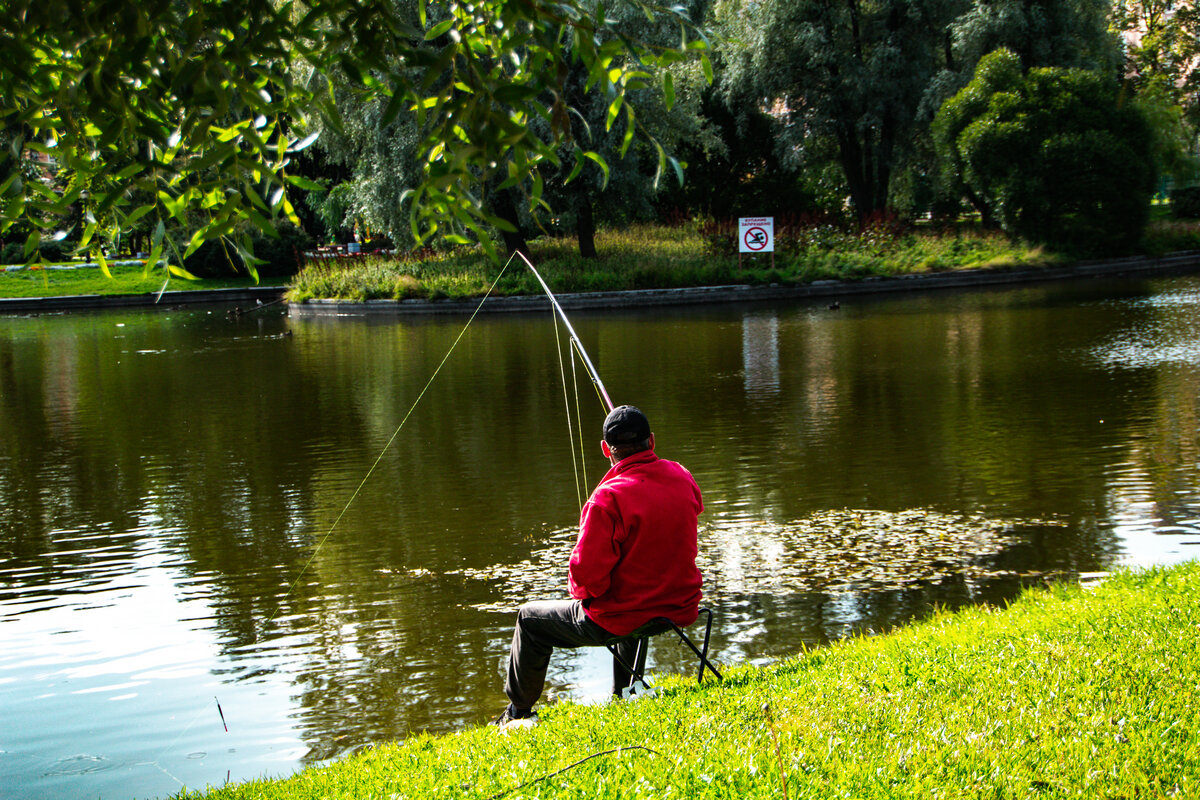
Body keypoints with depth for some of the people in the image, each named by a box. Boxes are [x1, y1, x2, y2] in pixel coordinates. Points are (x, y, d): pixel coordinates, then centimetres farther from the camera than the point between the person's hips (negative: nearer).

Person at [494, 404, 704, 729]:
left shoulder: (609, 499, -25)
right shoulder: (682, 479, -5)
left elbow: (586, 573, -23)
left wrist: (580, 590, -1)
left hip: (619, 620, -6)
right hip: (680, 610, 7)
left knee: (530, 619, 17)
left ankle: (518, 713, 33)